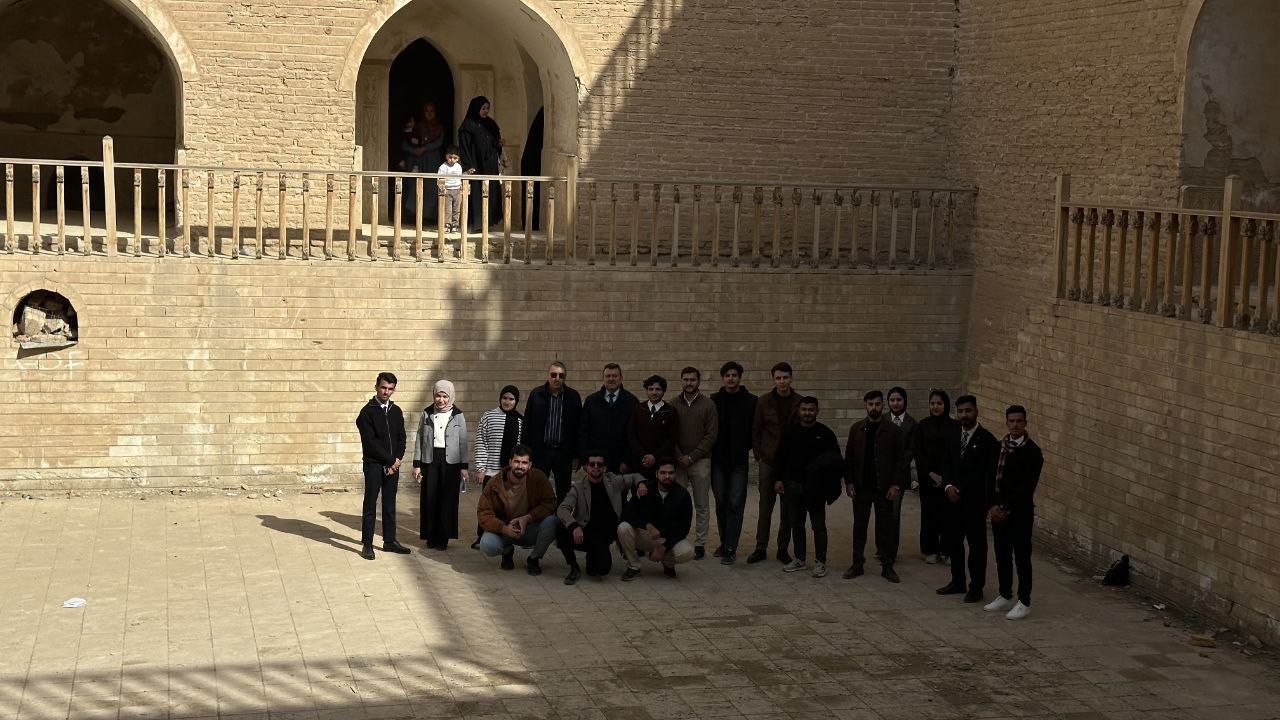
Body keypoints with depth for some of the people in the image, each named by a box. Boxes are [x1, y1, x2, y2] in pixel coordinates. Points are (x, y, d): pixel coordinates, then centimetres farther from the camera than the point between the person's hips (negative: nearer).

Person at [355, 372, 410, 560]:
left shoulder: (396, 411, 10)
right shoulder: (367, 412, -7)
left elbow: (401, 439, 11)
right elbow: (370, 442, -12)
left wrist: (397, 460, -5)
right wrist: (390, 460, -12)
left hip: (393, 464, 5)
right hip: (374, 464, -5)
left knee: (390, 505, 10)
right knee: (370, 505, -2)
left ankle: (389, 541, 17)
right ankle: (367, 544, 1)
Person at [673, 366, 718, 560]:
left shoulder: (707, 405, 2)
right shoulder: (674, 404, 7)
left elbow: (711, 435, -3)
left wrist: (692, 457, -9)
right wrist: (679, 456, -7)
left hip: (700, 462, -1)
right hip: (678, 462, 1)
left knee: (702, 506, 2)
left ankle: (700, 544, 7)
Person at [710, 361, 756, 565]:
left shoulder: (750, 401, 0)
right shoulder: (714, 400, 5)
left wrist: (749, 447, -4)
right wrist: (710, 449, 2)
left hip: (739, 460, -2)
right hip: (718, 460, 2)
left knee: (736, 504, -7)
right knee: (721, 503, 9)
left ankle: (730, 549, -8)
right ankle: (724, 542, 21)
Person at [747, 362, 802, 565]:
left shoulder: (800, 402, 0)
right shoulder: (764, 401, 1)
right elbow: (756, 430, 6)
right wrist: (758, 456, 0)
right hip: (768, 462, 0)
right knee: (765, 506, 3)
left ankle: (783, 549, 15)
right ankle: (761, 548, 10)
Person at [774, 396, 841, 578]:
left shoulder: (825, 433, -2)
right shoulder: (790, 431, 5)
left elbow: (835, 459, 1)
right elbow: (780, 456, 9)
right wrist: (778, 479, 3)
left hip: (816, 486, -3)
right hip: (793, 484, 3)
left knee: (818, 525, 0)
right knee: (796, 524, 10)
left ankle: (820, 562, 6)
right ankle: (799, 559, 21)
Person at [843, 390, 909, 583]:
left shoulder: (893, 431, -2)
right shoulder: (857, 429, 5)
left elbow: (900, 460, -2)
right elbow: (849, 457, 7)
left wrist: (896, 485, -9)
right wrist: (849, 482, -1)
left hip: (884, 487, -2)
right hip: (861, 487, 2)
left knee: (886, 527, 3)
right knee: (859, 526, 7)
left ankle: (887, 565, 11)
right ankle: (857, 563, 15)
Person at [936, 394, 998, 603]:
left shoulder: (986, 440, -9)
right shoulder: (953, 438, 11)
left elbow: (983, 473, -13)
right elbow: (947, 466, 10)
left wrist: (961, 490, -15)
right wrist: (948, 486, -8)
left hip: (975, 500, -6)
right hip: (954, 499, 6)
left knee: (976, 544, 2)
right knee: (952, 541, 12)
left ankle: (976, 587, 11)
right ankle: (958, 582, 26)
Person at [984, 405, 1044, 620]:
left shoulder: (1032, 452, -12)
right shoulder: (1000, 447, 7)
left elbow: (1027, 486, -16)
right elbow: (992, 479, 8)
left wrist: (1006, 508, -16)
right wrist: (992, 505, -5)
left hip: (1020, 513, -6)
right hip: (998, 511, 6)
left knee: (1021, 558, 1)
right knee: (1002, 556, 14)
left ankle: (1024, 602, 9)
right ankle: (1005, 596, 26)